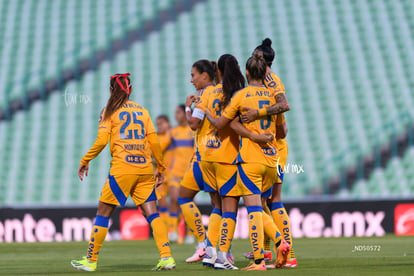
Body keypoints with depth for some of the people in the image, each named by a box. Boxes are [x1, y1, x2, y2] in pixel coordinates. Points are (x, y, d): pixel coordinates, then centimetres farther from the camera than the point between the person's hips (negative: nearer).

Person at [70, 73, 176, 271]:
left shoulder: (110, 111, 3)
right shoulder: (142, 111, 14)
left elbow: (101, 141, -6)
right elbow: (154, 141, 10)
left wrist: (85, 161, 6)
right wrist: (161, 168, 17)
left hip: (122, 168, -4)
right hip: (145, 168, 4)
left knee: (103, 212, 5)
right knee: (151, 212, 3)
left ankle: (91, 260, 7)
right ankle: (166, 257, -9)